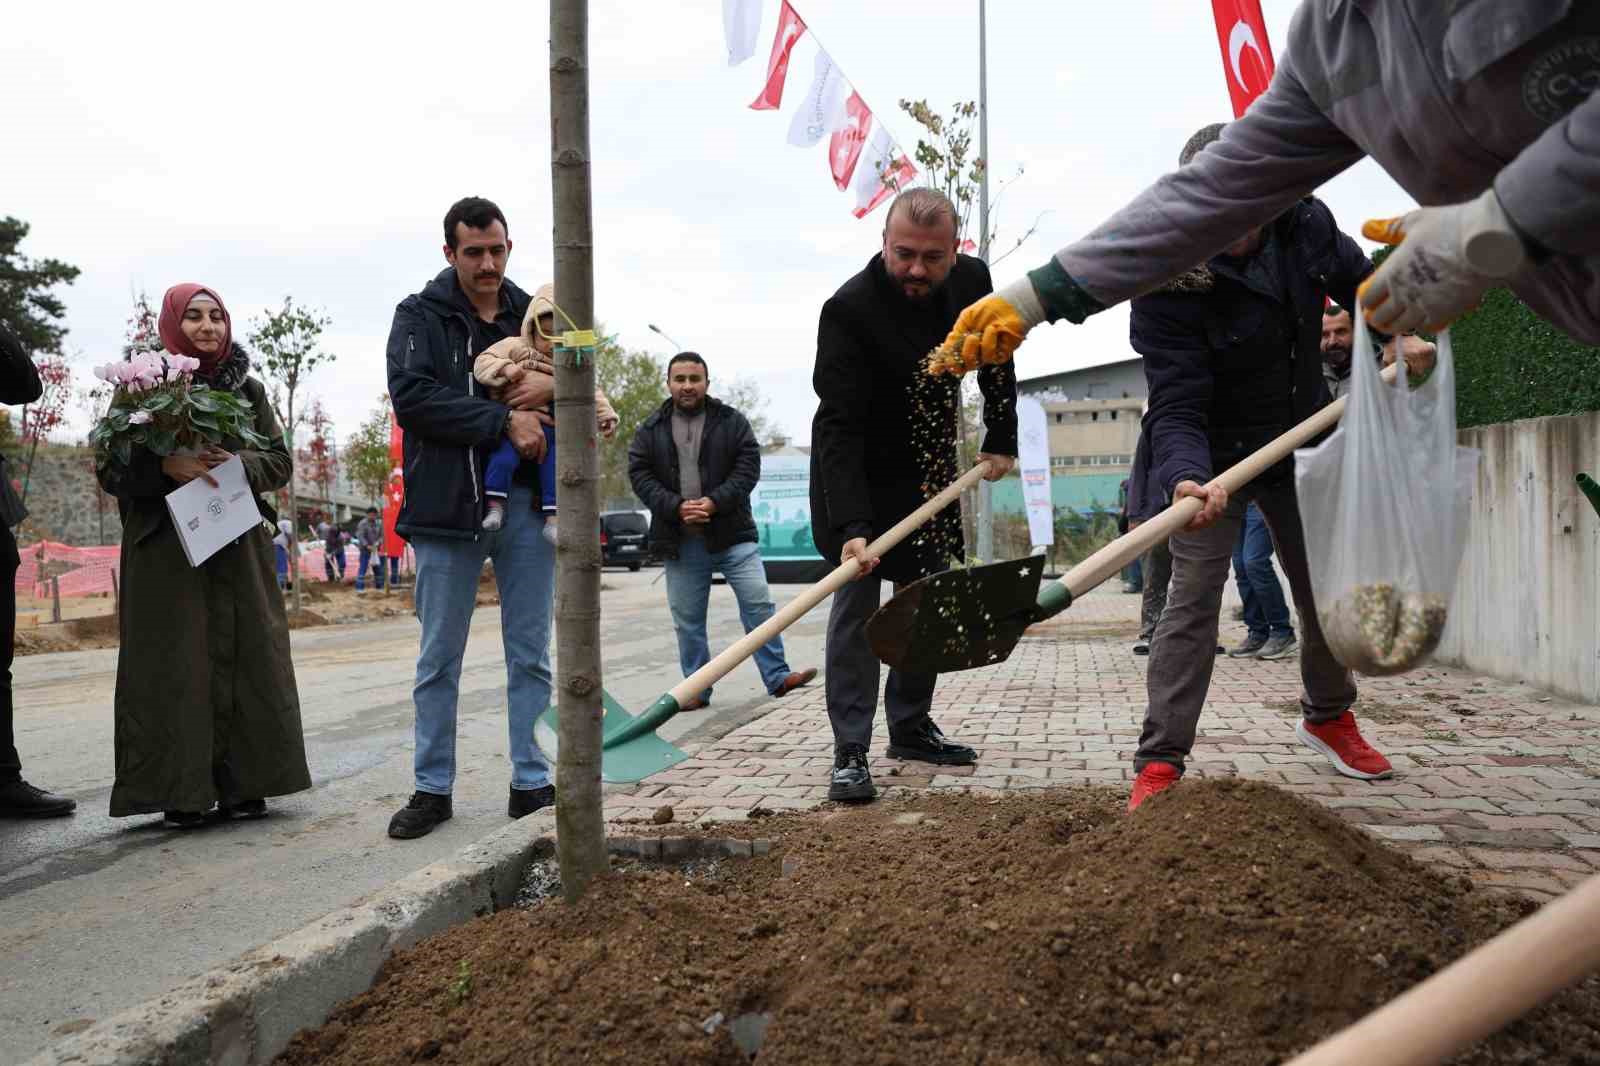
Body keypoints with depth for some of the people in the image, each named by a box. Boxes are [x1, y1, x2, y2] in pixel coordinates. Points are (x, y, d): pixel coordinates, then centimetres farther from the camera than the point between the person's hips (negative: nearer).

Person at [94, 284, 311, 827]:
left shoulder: (248, 389, 11)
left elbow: (280, 461, 9)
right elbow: (110, 469, 1)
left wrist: (240, 464, -11)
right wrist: (165, 465, -18)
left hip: (239, 546, 3)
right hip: (164, 548, -2)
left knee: (243, 660, 0)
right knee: (175, 666, -2)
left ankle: (241, 784, 8)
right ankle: (180, 792, 5)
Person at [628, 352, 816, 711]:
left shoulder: (732, 421, 3)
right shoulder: (650, 429, 7)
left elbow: (749, 466, -5)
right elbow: (640, 475, 0)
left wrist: (714, 502, -17)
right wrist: (676, 506, -15)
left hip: (732, 534, -1)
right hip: (680, 541, 2)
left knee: (758, 603, -6)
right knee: (687, 620, 7)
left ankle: (777, 676, 1)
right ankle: (697, 689, 19)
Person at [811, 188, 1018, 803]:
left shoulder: (972, 280, -9)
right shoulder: (848, 309, -27)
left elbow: (995, 359, 11)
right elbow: (839, 427, -34)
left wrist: (1001, 441, 6)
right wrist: (851, 527, -42)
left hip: (929, 470, 6)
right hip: (857, 475, -6)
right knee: (856, 601, -10)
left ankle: (911, 728, 24)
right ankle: (850, 752, -6)